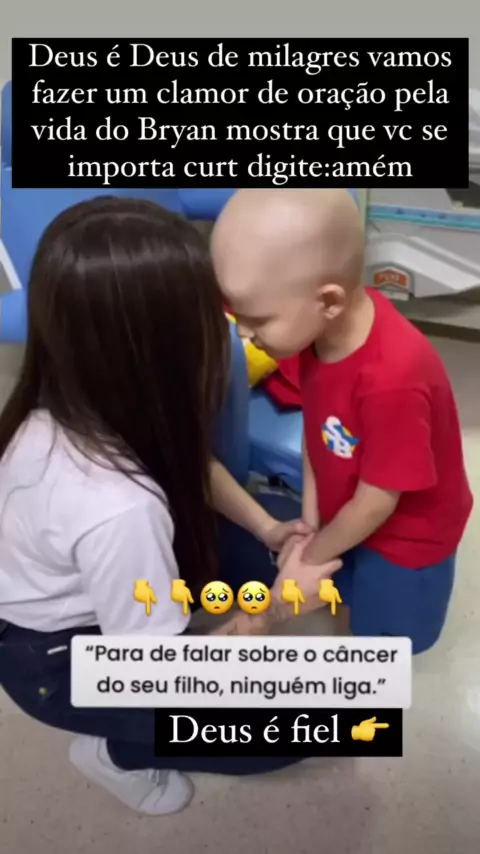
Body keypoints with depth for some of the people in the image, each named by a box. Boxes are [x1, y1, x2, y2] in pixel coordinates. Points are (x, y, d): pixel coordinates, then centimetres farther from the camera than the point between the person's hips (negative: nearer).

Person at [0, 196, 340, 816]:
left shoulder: (70, 399, -20)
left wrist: (265, 527, -7)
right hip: (62, 664, -6)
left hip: (68, 598, 7)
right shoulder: (118, 509, -42)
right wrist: (277, 606, -16)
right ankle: (119, 753, 13)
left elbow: (188, 462, 0)